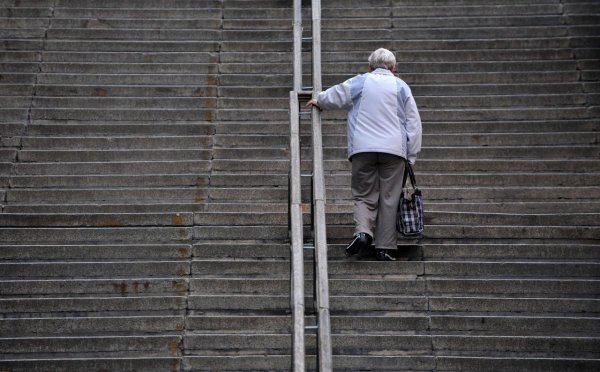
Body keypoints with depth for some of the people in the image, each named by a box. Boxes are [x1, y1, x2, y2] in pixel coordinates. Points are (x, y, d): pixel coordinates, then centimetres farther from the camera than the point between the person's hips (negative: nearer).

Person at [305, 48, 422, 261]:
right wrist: (411, 155, 12)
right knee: (389, 199, 3)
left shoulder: (360, 82, 9)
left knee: (364, 195, 7)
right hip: (394, 150, 0)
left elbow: (334, 96, 19)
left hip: (363, 149, 0)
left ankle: (362, 230, -19)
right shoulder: (401, 86, 11)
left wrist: (318, 101, 41)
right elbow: (414, 122, 8)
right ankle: (384, 248, 1)